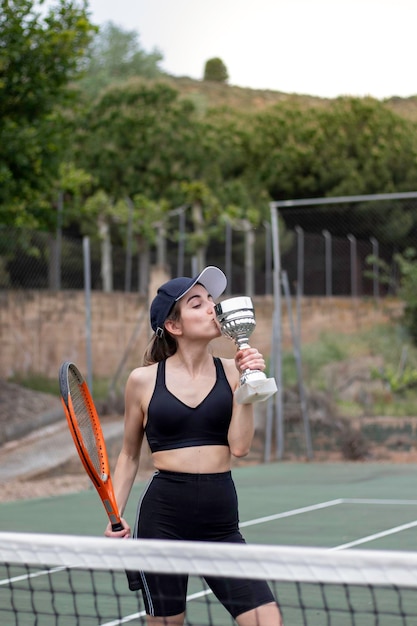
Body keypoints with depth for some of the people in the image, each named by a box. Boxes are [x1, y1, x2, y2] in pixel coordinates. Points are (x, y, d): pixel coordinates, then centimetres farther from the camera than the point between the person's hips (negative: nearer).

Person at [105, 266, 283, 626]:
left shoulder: (231, 371, 5)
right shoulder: (144, 380, 1)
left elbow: (239, 446, -4)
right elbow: (129, 455, 11)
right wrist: (115, 515, 1)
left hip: (221, 523, 2)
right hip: (163, 516, -2)